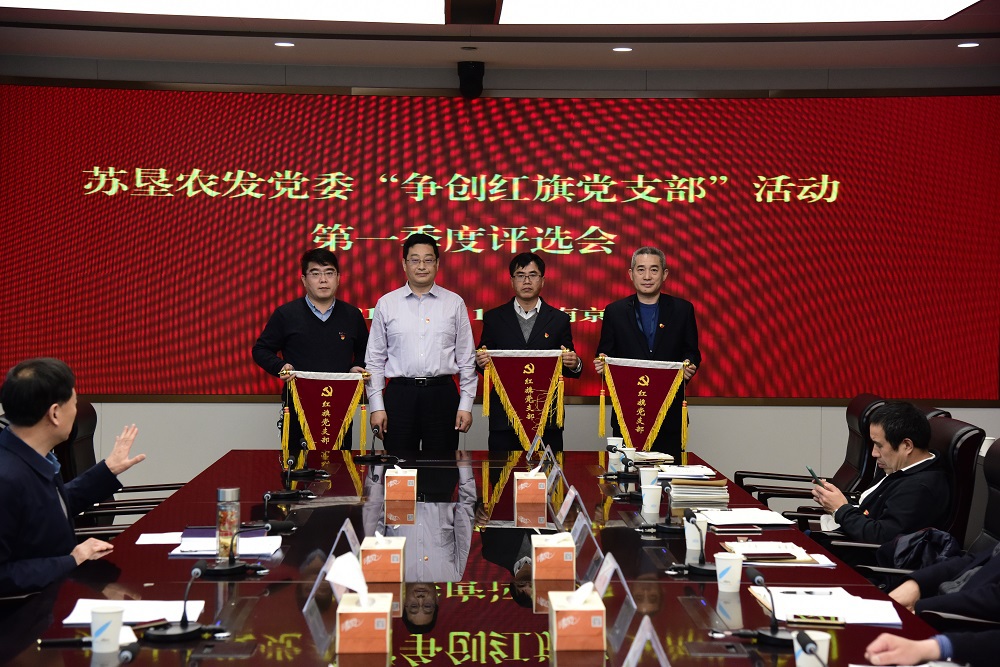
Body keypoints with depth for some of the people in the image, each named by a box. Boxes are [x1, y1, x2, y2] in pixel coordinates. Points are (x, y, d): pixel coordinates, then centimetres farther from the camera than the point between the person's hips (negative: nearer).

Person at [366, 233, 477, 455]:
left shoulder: (455, 303, 7)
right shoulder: (386, 304, 8)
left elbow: (466, 359, 7)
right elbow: (374, 360, 7)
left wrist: (466, 405, 1)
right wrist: (376, 406, 1)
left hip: (442, 394, 0)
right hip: (399, 393, 0)